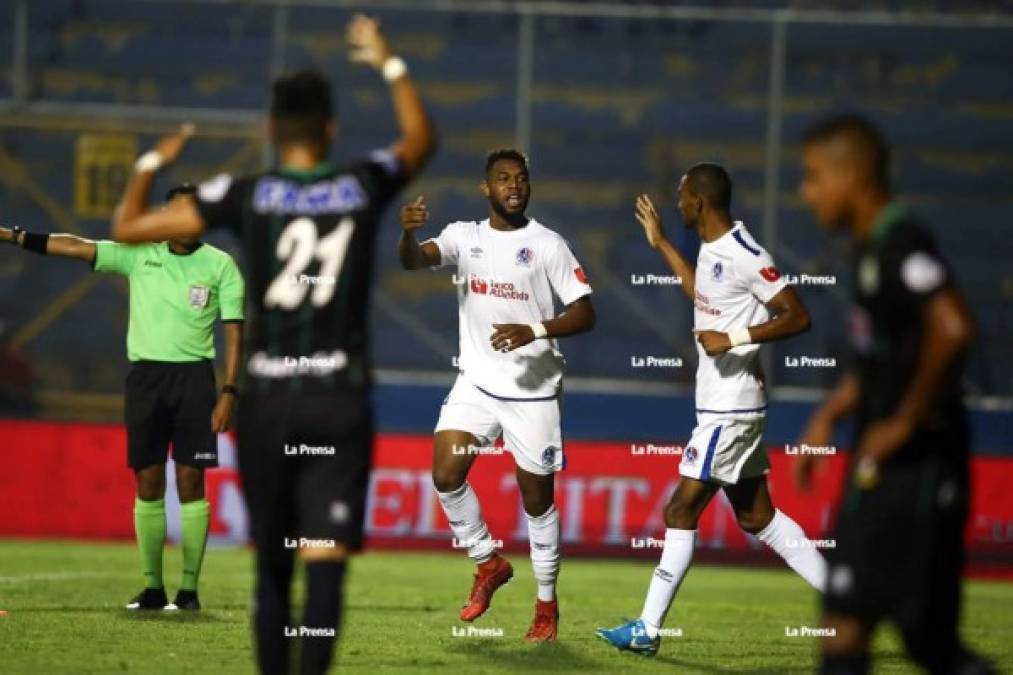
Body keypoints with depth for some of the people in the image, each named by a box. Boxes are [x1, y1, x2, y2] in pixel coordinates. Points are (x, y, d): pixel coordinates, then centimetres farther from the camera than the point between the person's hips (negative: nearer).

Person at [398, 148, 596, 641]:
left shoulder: (548, 245, -4)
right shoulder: (465, 236, 3)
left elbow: (584, 314, -6)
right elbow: (413, 260, -14)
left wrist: (535, 331, -22)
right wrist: (408, 233, -37)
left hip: (533, 390, -2)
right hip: (476, 383, 3)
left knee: (537, 497, 3)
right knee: (445, 475, -10)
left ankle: (547, 602, 17)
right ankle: (489, 564, 13)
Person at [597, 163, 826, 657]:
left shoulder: (745, 256, -18)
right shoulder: (712, 249, 11)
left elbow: (798, 316, -20)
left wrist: (735, 338, -26)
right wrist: (660, 244, 32)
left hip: (730, 409, -10)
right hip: (724, 406, 10)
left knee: (681, 511, -5)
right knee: (757, 516, 12)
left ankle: (648, 629, -1)